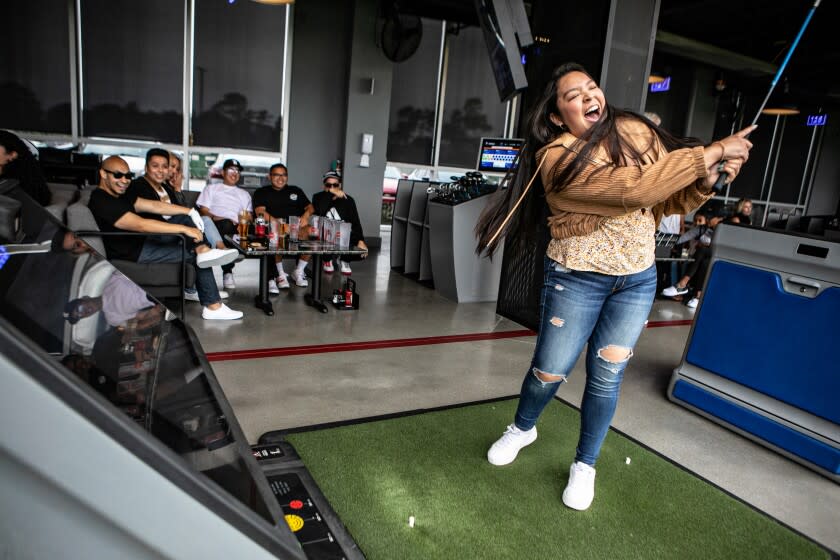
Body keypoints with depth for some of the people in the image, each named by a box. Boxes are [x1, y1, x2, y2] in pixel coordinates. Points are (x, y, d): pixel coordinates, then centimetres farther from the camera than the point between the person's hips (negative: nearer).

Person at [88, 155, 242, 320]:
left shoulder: (121, 195, 12)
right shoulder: (101, 202, -20)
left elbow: (155, 206, 6)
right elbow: (141, 225, -30)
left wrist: (189, 211, -6)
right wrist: (184, 229, -31)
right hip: (133, 254, -10)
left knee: (184, 218, -1)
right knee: (196, 254, -10)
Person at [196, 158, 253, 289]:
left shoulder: (244, 194, 33)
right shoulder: (212, 188, 24)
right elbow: (203, 211, 9)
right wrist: (215, 218, -13)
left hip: (238, 228, 3)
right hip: (216, 225, -3)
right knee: (227, 224, -40)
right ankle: (227, 273, -37)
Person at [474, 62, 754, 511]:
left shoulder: (637, 132, 0)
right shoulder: (557, 157, -17)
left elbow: (669, 202, 6)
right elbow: (634, 189, -27)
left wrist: (707, 180, -14)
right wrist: (711, 152, -22)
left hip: (638, 279, 4)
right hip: (577, 277, -3)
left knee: (606, 376, 5)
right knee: (550, 371, 4)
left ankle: (584, 465, 28)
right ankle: (522, 428, 38)